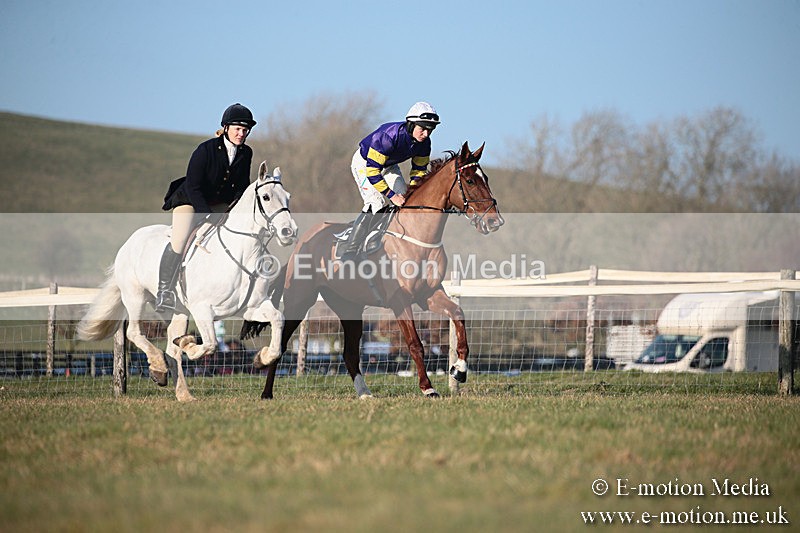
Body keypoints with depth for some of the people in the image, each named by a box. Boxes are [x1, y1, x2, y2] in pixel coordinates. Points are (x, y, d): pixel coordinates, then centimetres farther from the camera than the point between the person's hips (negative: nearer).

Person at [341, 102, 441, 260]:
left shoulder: (424, 143, -17)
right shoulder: (390, 136, -39)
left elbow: (419, 169, 0)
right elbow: (372, 170, -37)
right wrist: (391, 195, -37)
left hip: (389, 165, 7)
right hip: (364, 162, -7)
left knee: (406, 202, -3)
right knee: (376, 203, -23)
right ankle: (349, 251, -20)